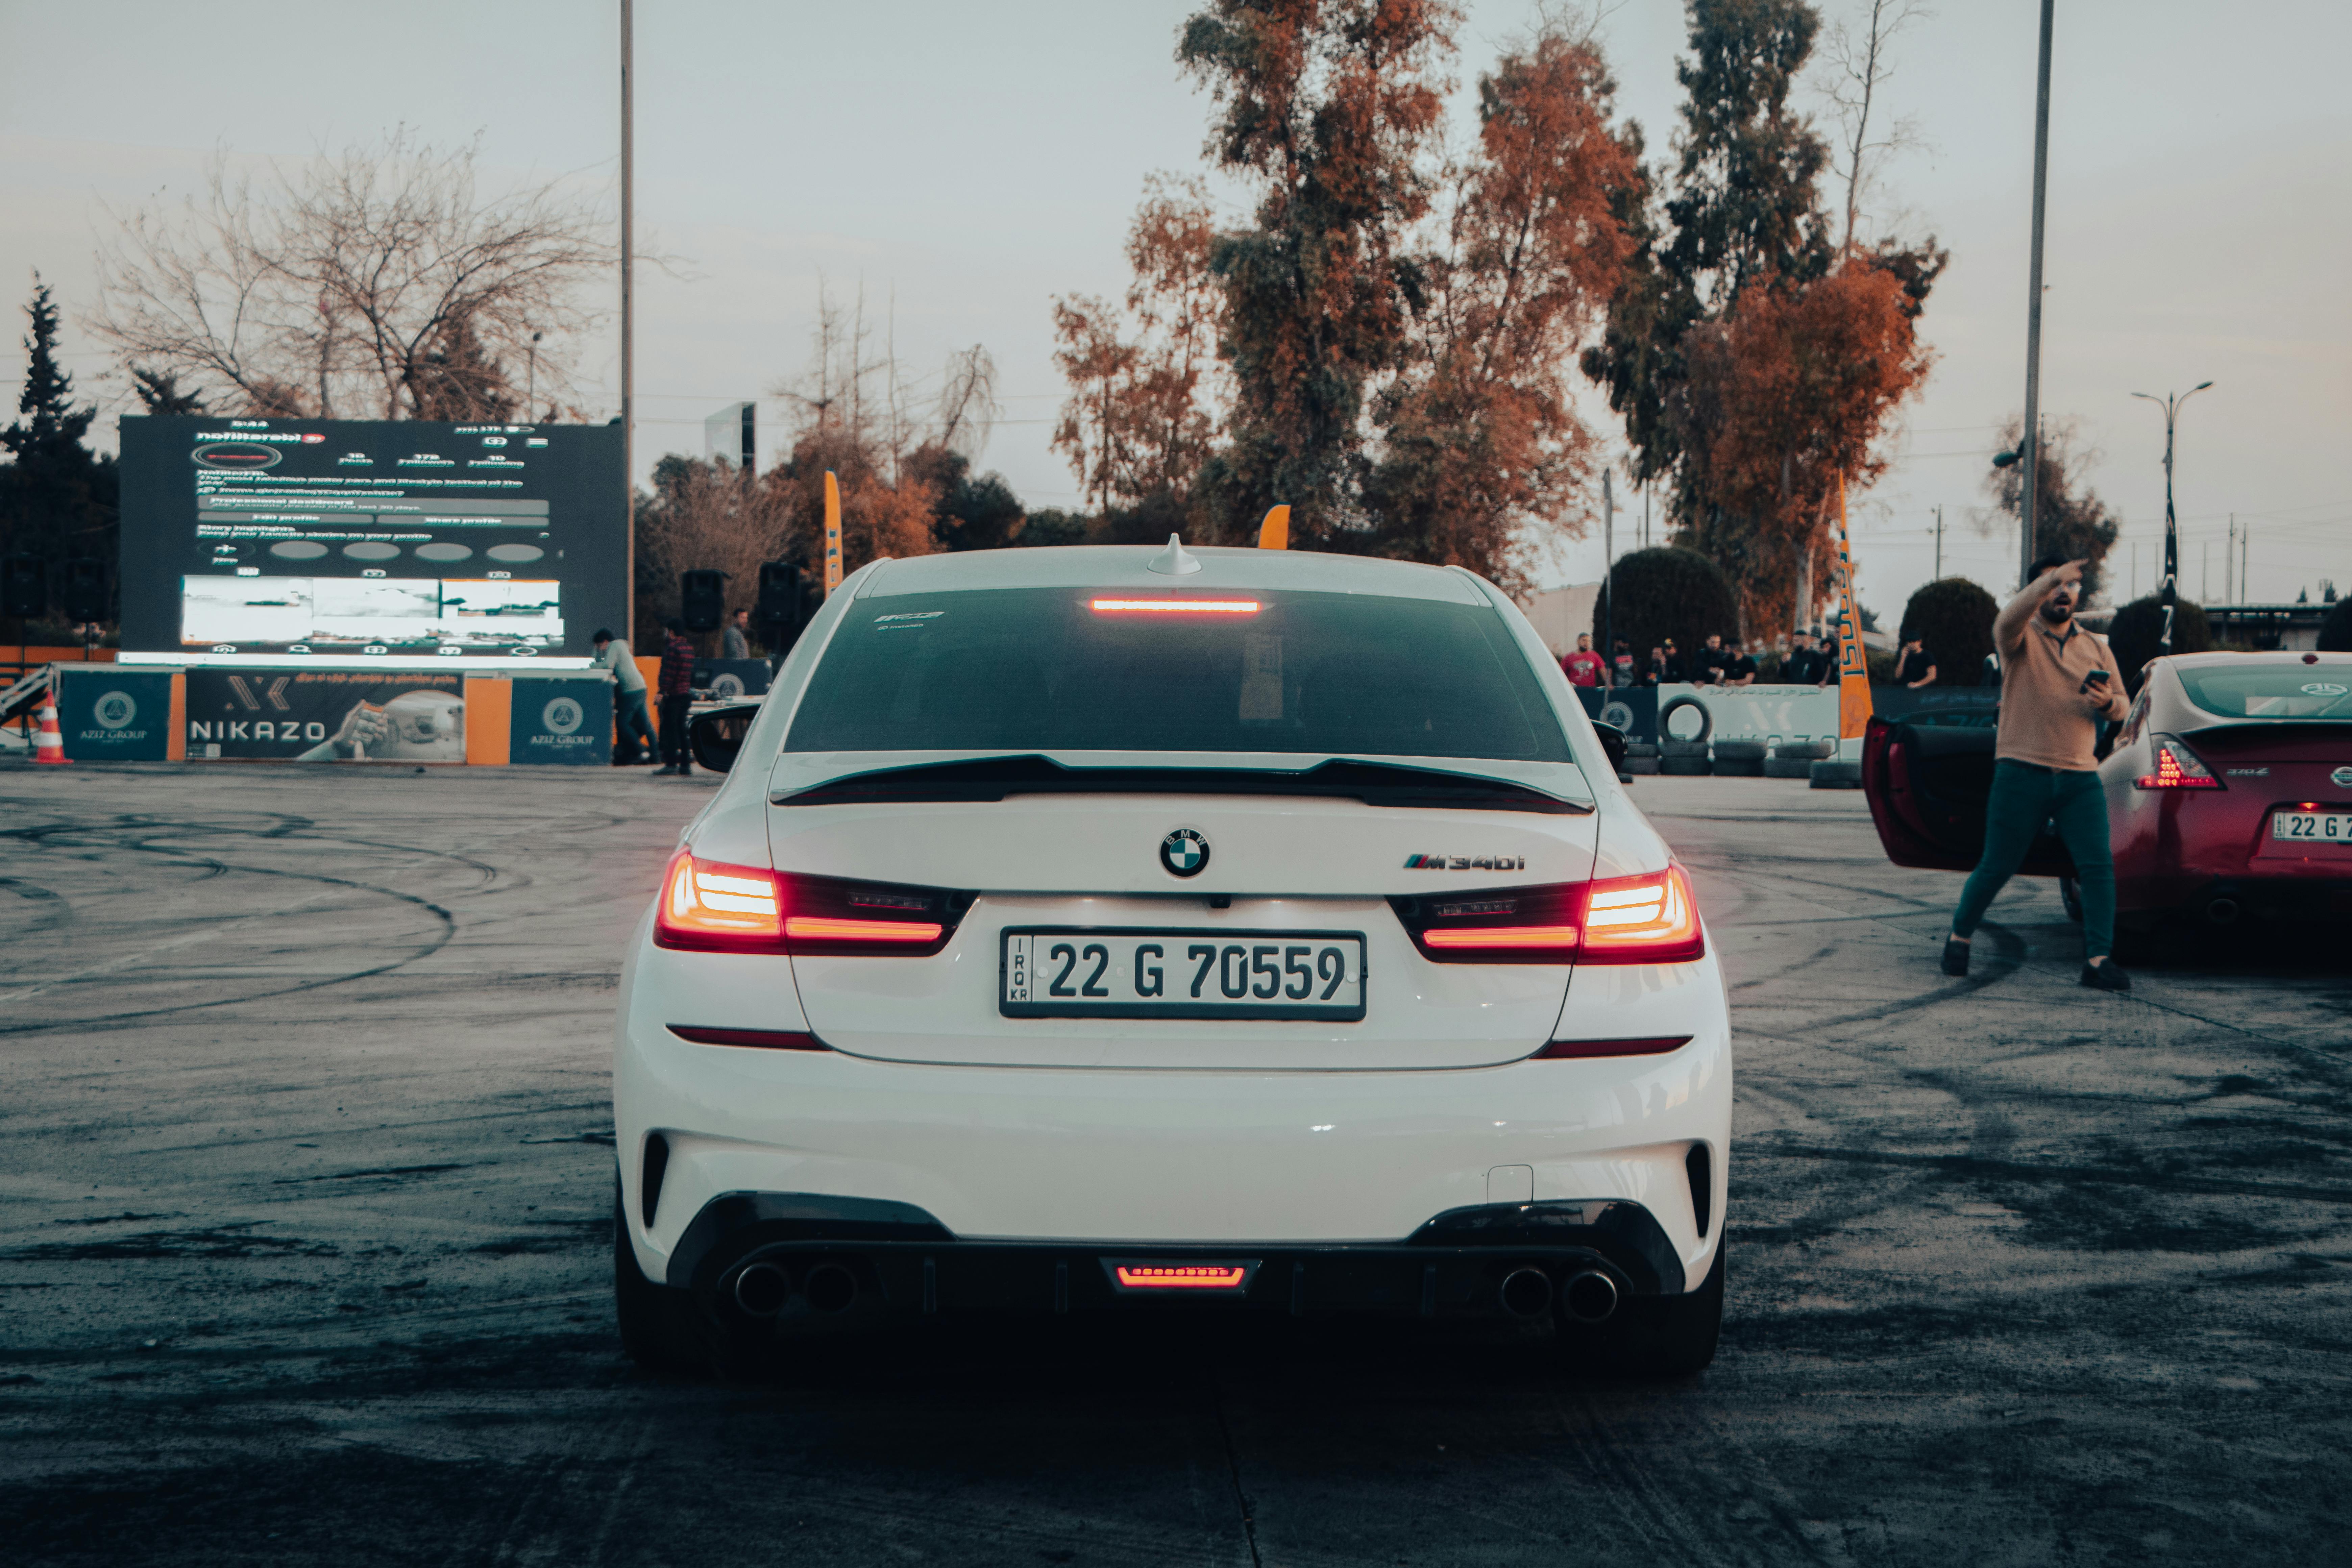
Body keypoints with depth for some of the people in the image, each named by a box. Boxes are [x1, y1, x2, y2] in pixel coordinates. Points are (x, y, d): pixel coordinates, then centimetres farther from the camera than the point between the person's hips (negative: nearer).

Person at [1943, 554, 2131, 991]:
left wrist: (2108, 703, -5)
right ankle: (1959, 936, 23)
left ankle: (2099, 959, -8)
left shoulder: (2096, 647, 17)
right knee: (1996, 867, 2)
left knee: (2098, 865, -10)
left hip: (2080, 777, 4)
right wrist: (2050, 579, -36)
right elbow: (2008, 620, -23)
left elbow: (2122, 706, 20)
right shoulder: (2021, 638, 2)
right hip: (2022, 773, -4)